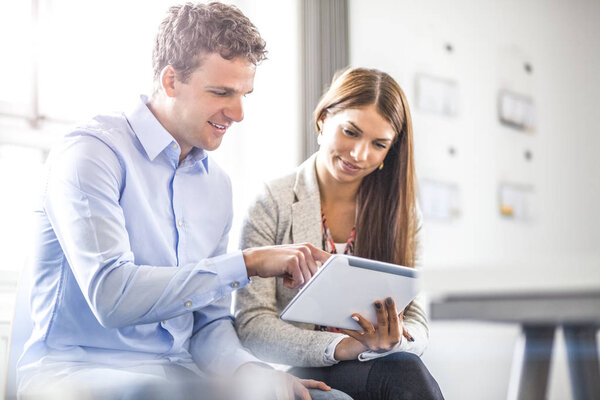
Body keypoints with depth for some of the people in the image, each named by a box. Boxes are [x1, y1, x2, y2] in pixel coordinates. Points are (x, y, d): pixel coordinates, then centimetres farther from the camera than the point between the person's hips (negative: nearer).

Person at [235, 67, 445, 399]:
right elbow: (251, 325, -8)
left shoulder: (401, 211, 10)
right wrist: (340, 347, -23)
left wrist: (392, 342, -20)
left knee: (409, 373, -33)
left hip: (378, 366, 4)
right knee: (402, 373, -33)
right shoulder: (273, 205, -1)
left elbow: (416, 324, 6)